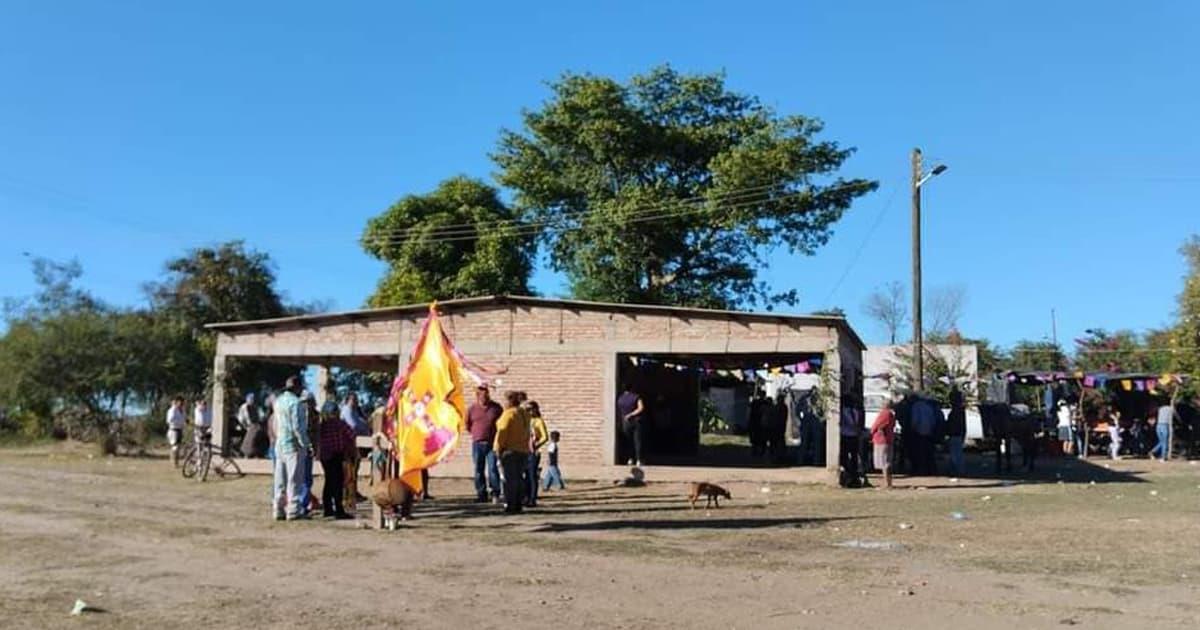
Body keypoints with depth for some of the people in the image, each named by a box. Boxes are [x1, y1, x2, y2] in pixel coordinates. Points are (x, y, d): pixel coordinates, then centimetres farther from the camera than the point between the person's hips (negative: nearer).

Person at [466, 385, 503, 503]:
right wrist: (475, 434, 13)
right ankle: (481, 495, 12)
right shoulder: (472, 408, 4)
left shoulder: (496, 408, 0)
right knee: (478, 470, 5)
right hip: (477, 444, 2)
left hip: (492, 444, -2)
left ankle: (495, 494, -1)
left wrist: (497, 436, 7)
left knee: (493, 469, -8)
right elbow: (467, 424, 18)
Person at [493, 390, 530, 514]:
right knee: (517, 478, 12)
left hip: (510, 450, -8)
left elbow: (502, 432, -16)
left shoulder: (508, 414, -12)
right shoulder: (523, 414, 13)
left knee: (509, 478, -4)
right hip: (523, 450, 8)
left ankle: (510, 505, -5)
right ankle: (517, 506, 15)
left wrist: (499, 448, -11)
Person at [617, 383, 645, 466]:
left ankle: (630, 459, 10)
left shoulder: (619, 398, -1)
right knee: (637, 441, 2)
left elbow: (618, 411, 5)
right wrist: (631, 415, -14)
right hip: (636, 422, -2)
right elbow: (641, 408, -16)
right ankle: (638, 460, -5)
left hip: (626, 422, 2)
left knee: (628, 441, 15)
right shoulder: (636, 396, -7)